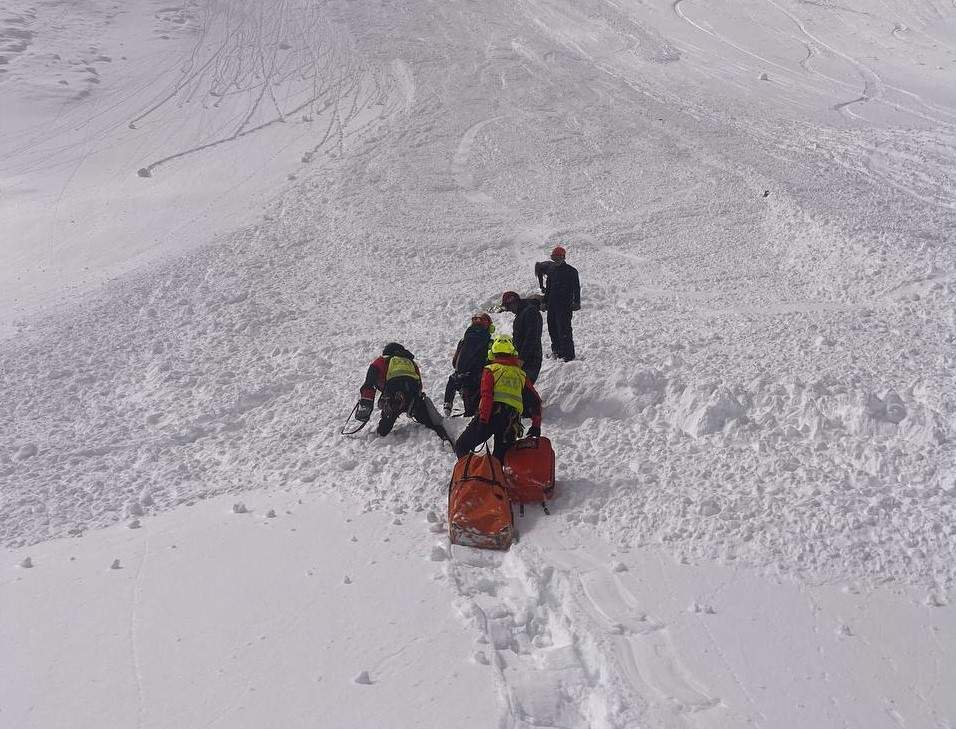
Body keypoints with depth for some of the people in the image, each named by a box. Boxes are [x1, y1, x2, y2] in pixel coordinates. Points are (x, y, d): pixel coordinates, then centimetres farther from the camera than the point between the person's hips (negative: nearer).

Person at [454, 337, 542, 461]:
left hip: (491, 414, -3)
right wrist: (536, 425, 25)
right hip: (511, 422, 3)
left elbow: (486, 396, -8)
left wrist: (483, 421, -12)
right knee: (499, 458, 8)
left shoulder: (490, 369, 7)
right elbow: (535, 401, 19)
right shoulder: (521, 375, 19)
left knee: (461, 446, 8)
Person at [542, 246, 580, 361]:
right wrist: (545, 301, 21)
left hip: (565, 304, -7)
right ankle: (556, 350, 24)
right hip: (552, 304, 7)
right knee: (552, 328, 10)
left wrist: (576, 302, -14)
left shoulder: (571, 271, -5)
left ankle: (568, 354, -5)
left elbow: (576, 288, -6)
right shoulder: (551, 269, 14)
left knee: (564, 329, -10)